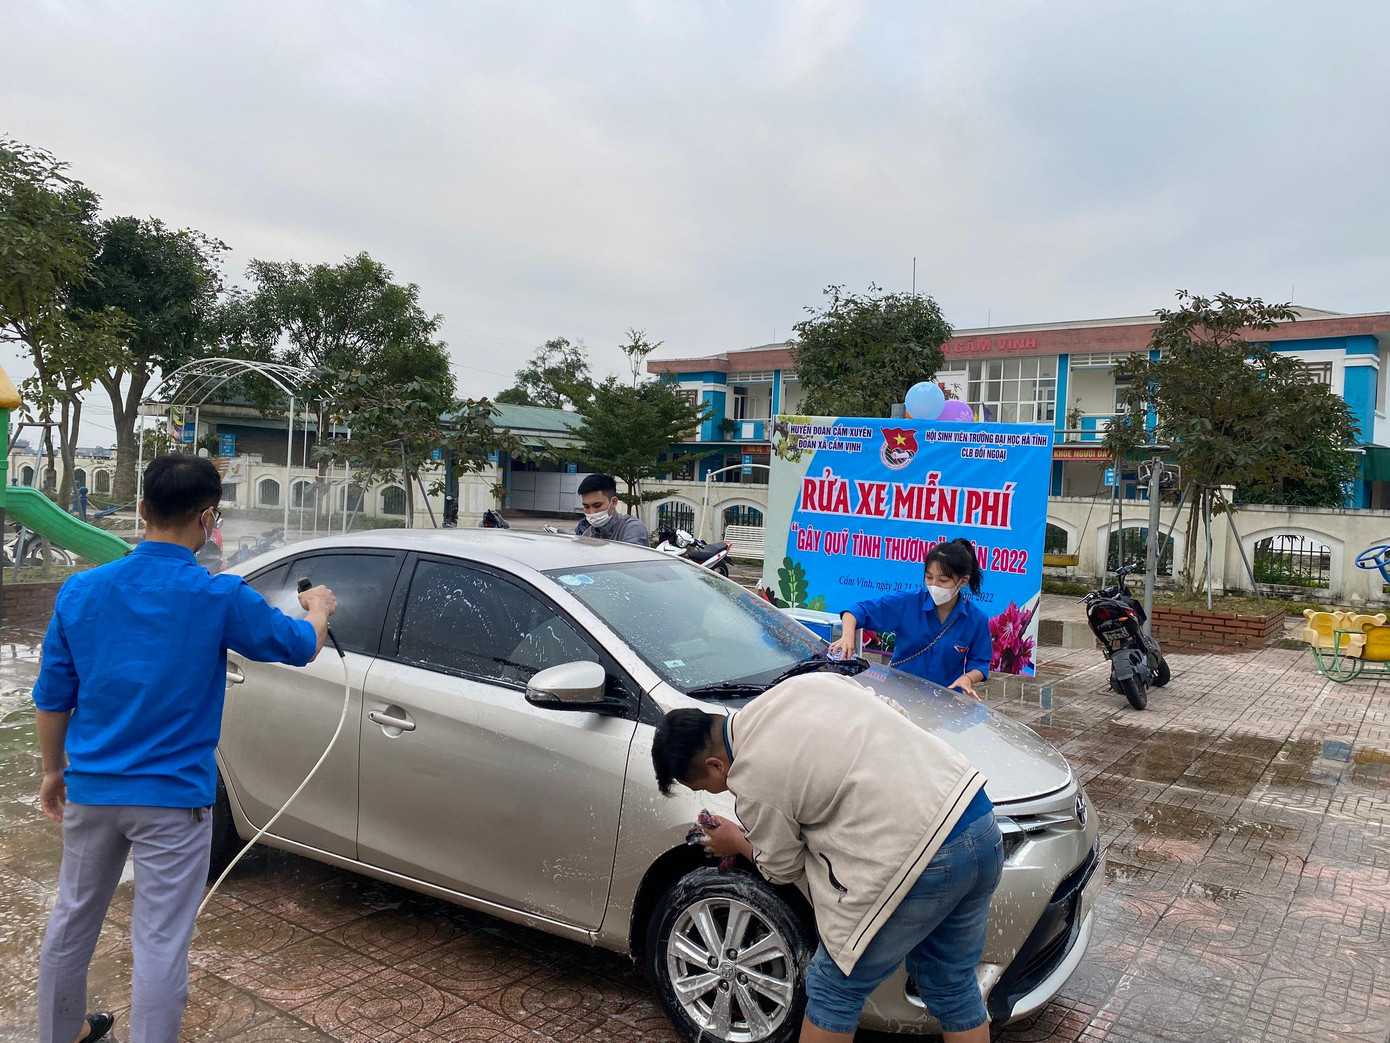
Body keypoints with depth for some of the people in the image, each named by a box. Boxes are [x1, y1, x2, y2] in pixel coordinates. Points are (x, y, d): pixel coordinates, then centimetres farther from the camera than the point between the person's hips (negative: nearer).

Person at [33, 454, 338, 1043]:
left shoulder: (80, 591, -4)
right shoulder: (220, 598, -17)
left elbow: (52, 698, 4)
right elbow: (299, 646, -1)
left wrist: (53, 771, 19)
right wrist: (319, 610, 21)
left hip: (90, 790, 6)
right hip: (173, 799, -5)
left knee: (72, 919, 24)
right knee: (160, 941, 5)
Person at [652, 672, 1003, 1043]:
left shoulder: (751, 784, -9)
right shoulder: (807, 682, 9)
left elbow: (781, 869, 7)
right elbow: (886, 712, 21)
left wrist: (736, 842, 28)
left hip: (923, 862, -8)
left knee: (834, 988, 12)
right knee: (951, 982, 25)